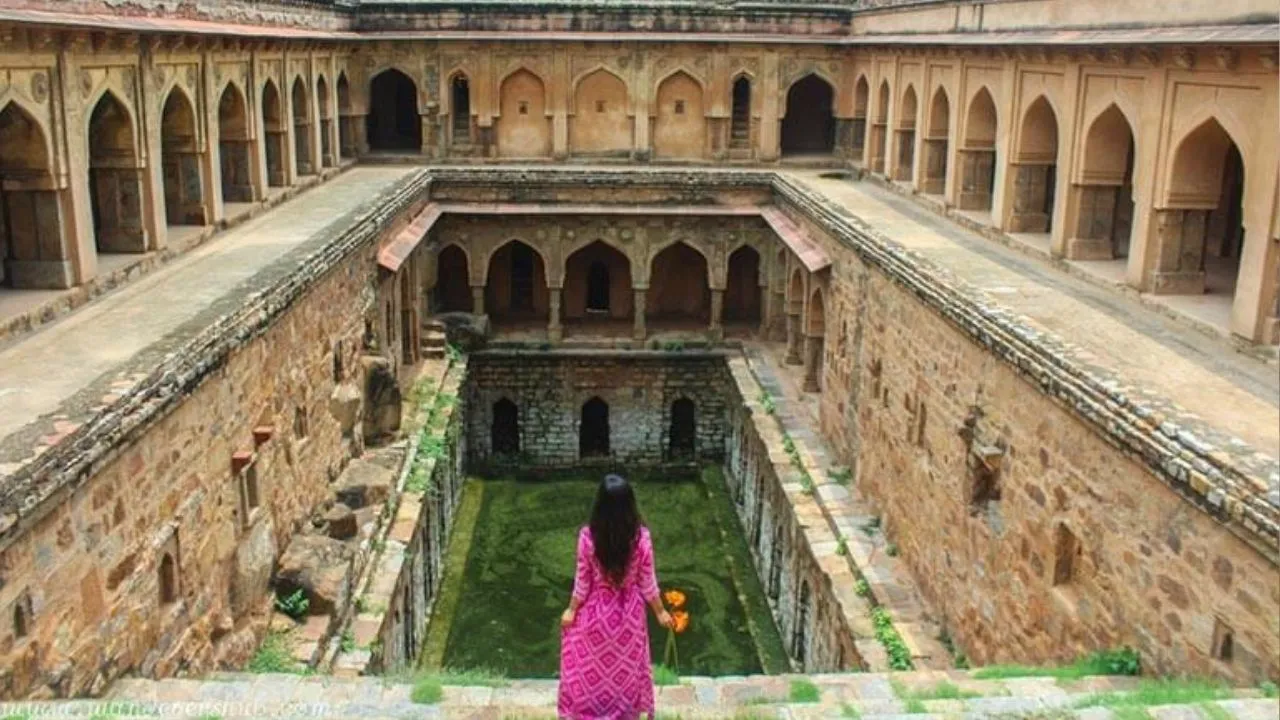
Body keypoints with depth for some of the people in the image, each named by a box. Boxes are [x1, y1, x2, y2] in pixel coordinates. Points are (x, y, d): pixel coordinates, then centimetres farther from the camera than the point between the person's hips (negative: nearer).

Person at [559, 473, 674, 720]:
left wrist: (571, 610, 5)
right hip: (628, 613, 1)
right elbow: (647, 582, -11)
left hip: (596, 612, -1)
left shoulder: (588, 536, -24)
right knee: (625, 666, 23)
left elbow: (582, 581, -12)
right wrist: (660, 611, 6)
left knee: (592, 666, 22)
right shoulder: (641, 537, -21)